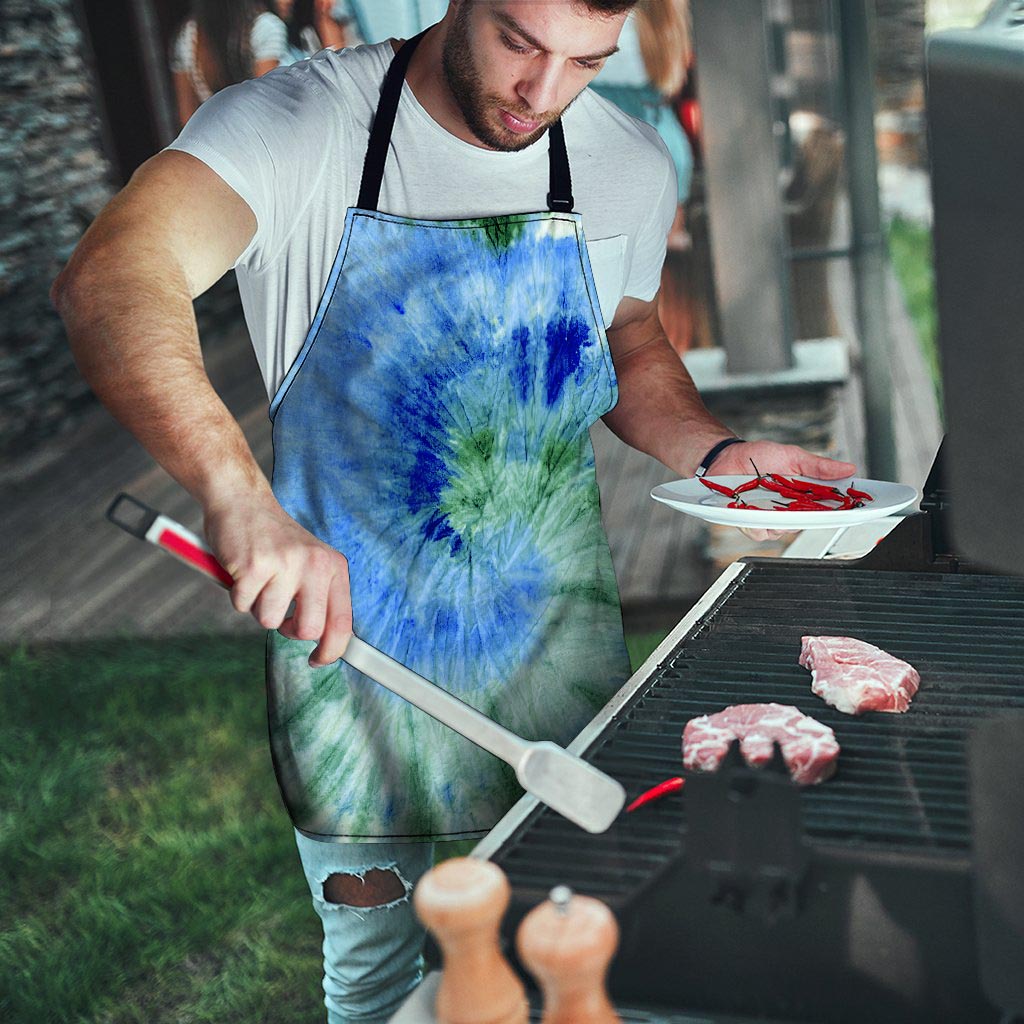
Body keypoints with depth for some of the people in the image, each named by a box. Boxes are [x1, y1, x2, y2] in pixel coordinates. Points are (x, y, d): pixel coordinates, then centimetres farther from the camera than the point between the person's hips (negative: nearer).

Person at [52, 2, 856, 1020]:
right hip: (347, 627, -3)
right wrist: (240, 495, -50)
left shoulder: (630, 165, -2)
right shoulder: (296, 124, -16)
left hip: (559, 635, 3)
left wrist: (716, 452, -4)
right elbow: (108, 280, -33)